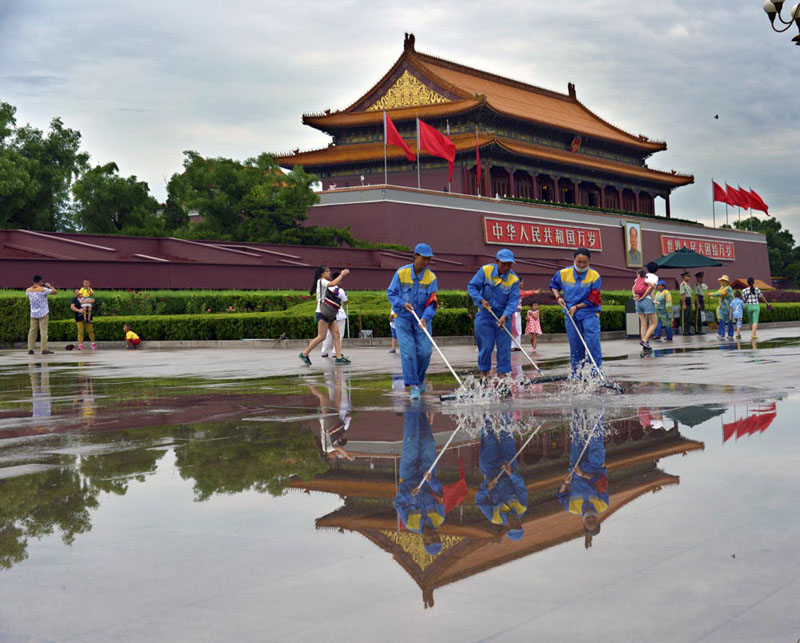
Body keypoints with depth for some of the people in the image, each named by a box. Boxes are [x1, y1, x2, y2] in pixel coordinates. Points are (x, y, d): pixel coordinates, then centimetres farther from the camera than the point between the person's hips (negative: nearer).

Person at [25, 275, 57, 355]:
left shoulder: (28, 290, 1)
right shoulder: (43, 290, -13)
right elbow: (55, 292, -10)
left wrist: (34, 286, 23)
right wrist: (50, 286, 6)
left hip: (33, 314, 5)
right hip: (43, 313, -5)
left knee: (32, 331, 7)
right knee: (43, 331, -4)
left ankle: (30, 349, 5)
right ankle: (44, 349, -7)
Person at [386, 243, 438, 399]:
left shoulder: (431, 277, -7)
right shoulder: (401, 273, -7)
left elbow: (432, 302, -13)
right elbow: (390, 293, 0)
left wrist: (425, 318, -28)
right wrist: (403, 304, -16)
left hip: (422, 319, 1)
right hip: (403, 318, -1)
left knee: (425, 351, -5)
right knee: (408, 351, -10)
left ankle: (420, 378, 22)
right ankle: (414, 386, -7)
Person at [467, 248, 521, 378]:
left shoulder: (514, 279, -8)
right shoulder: (485, 270, -8)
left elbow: (513, 301, -14)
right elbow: (471, 286, -3)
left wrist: (505, 316, -28)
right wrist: (481, 300, -18)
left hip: (503, 316, 1)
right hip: (485, 315, -1)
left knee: (504, 346, 0)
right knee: (486, 345, 1)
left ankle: (502, 372, 11)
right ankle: (484, 371, 19)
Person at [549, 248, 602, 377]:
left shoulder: (595, 276, -8)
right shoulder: (563, 273, -1)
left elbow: (593, 300, -8)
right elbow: (553, 285, 19)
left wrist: (577, 306, -12)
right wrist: (558, 296, 2)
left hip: (590, 314, -2)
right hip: (570, 315, 3)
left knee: (593, 343, -12)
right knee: (575, 346, 7)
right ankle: (576, 375, 17)